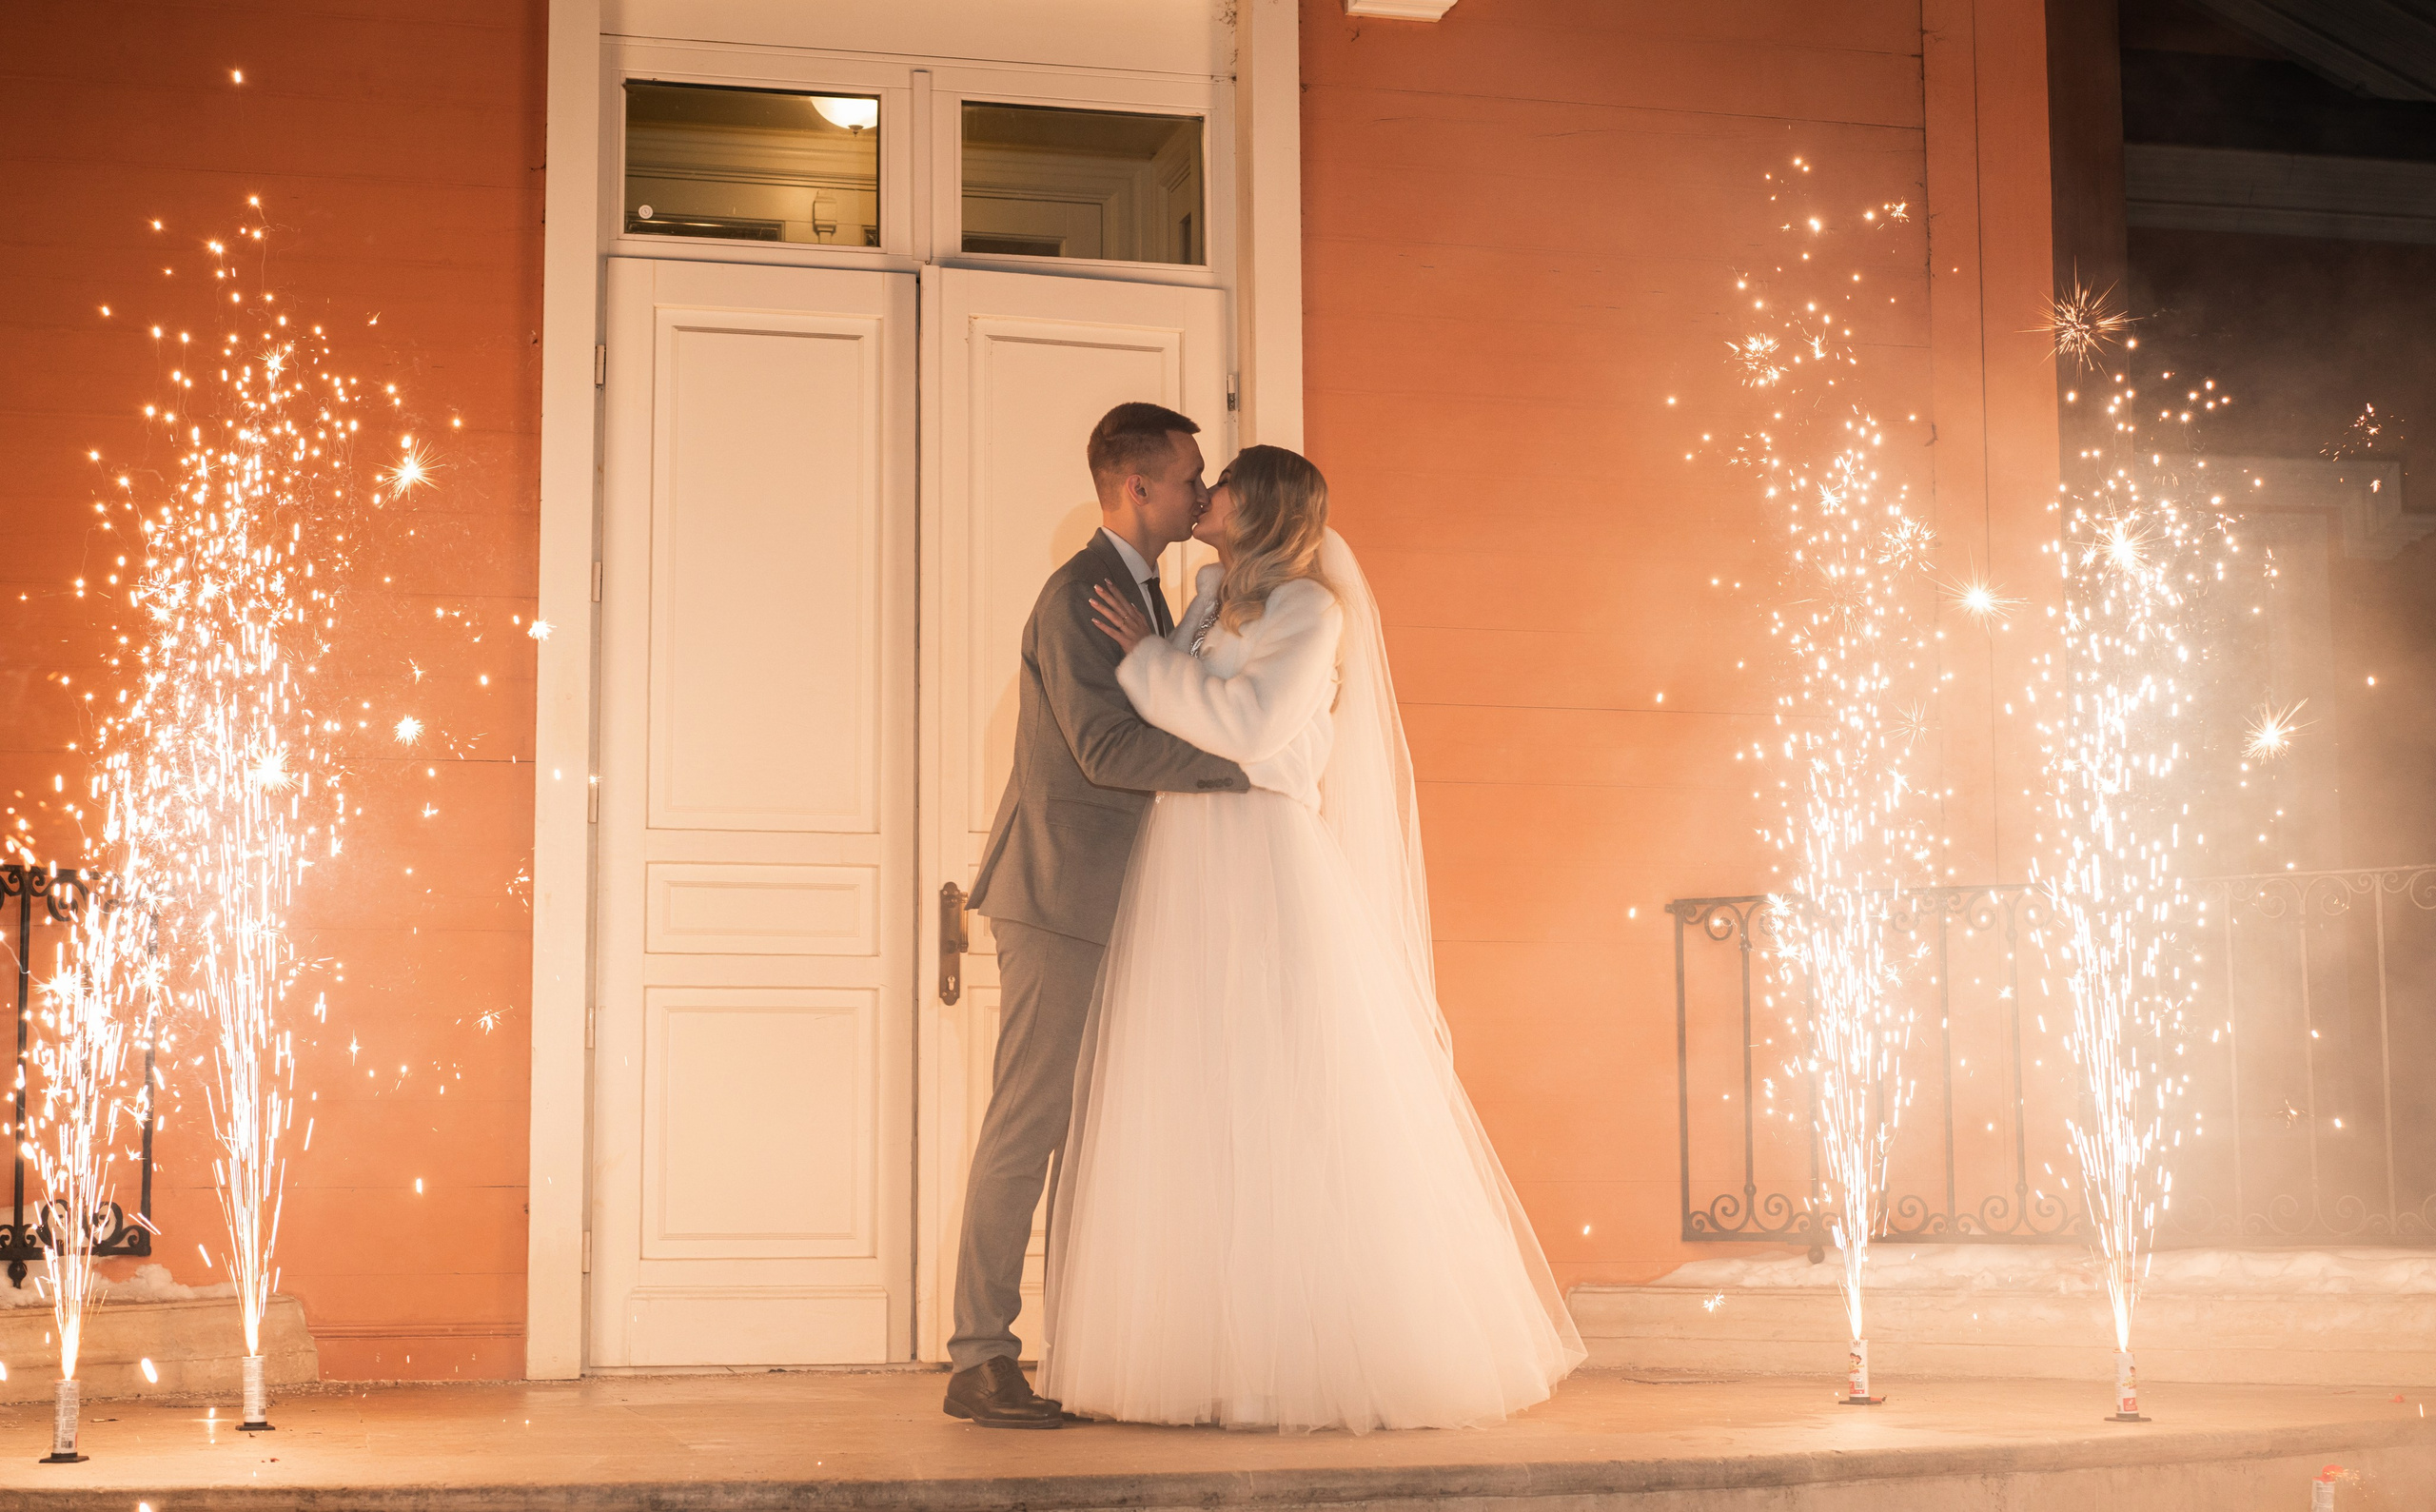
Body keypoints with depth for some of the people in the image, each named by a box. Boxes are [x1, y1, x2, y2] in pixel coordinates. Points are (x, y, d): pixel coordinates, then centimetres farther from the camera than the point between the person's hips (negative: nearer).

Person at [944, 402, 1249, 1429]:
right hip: (1058, 895, -10)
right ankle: (978, 1360, -4)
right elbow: (1105, 746, -24)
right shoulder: (1077, 596, -14)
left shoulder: (1145, 592, 17)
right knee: (1028, 1122, -8)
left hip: (1103, 901, 10)